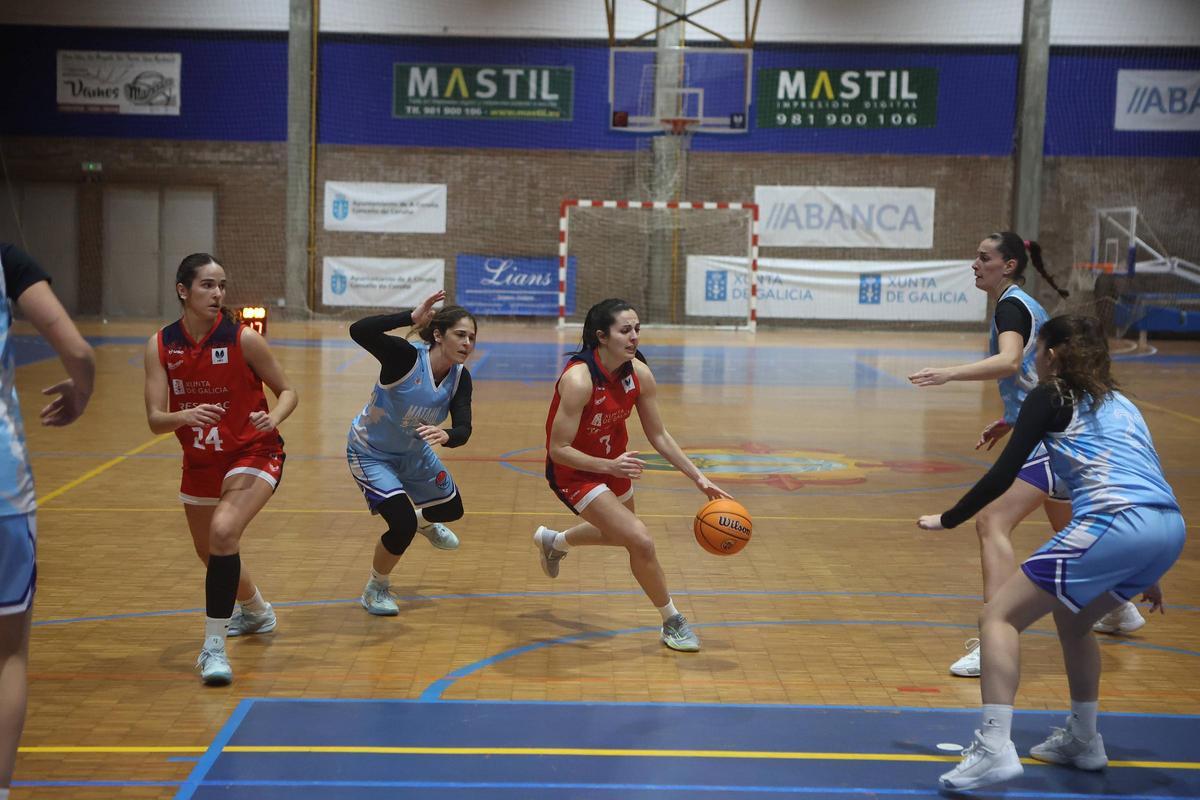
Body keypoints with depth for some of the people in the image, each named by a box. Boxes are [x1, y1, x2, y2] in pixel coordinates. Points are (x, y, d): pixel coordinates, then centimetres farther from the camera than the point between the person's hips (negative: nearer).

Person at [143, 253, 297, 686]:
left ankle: (214, 646, -20)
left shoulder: (243, 339, -16)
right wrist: (185, 416, -35)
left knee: (223, 533, -29)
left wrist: (273, 417, -27)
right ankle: (257, 610, 52)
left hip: (253, 455, -5)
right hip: (201, 462, 5)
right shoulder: (161, 345, -9)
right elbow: (155, 419, -14)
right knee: (209, 553, 20)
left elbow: (288, 391, -6)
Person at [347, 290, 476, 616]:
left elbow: (463, 430, -25)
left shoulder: (460, 378, -15)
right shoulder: (406, 357, -32)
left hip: (413, 451, 7)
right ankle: (375, 590, 9)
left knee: (451, 509, 22)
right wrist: (412, 317, -53)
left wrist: (446, 436, -48)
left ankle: (423, 522, 61)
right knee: (403, 525, -20)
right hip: (370, 453, -7)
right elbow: (358, 331, -48)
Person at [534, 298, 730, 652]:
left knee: (621, 533, 29)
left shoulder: (640, 374, -13)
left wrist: (699, 479, -8)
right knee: (641, 541, -18)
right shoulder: (578, 380, -33)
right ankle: (672, 622, 4)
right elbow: (558, 450, -30)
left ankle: (553, 541, 57)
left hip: (613, 461, 8)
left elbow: (659, 436, -2)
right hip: (574, 472, -8)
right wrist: (610, 466, -40)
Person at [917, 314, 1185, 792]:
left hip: (1113, 526, -8)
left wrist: (947, 520, 13)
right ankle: (1082, 740, 36)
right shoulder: (1119, 403, 30)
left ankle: (994, 749, -17)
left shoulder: (1051, 397, 9)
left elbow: (1003, 475, 1)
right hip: (1170, 530, 8)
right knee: (1071, 616, 31)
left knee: (999, 618, -3)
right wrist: (1144, 573, 39)